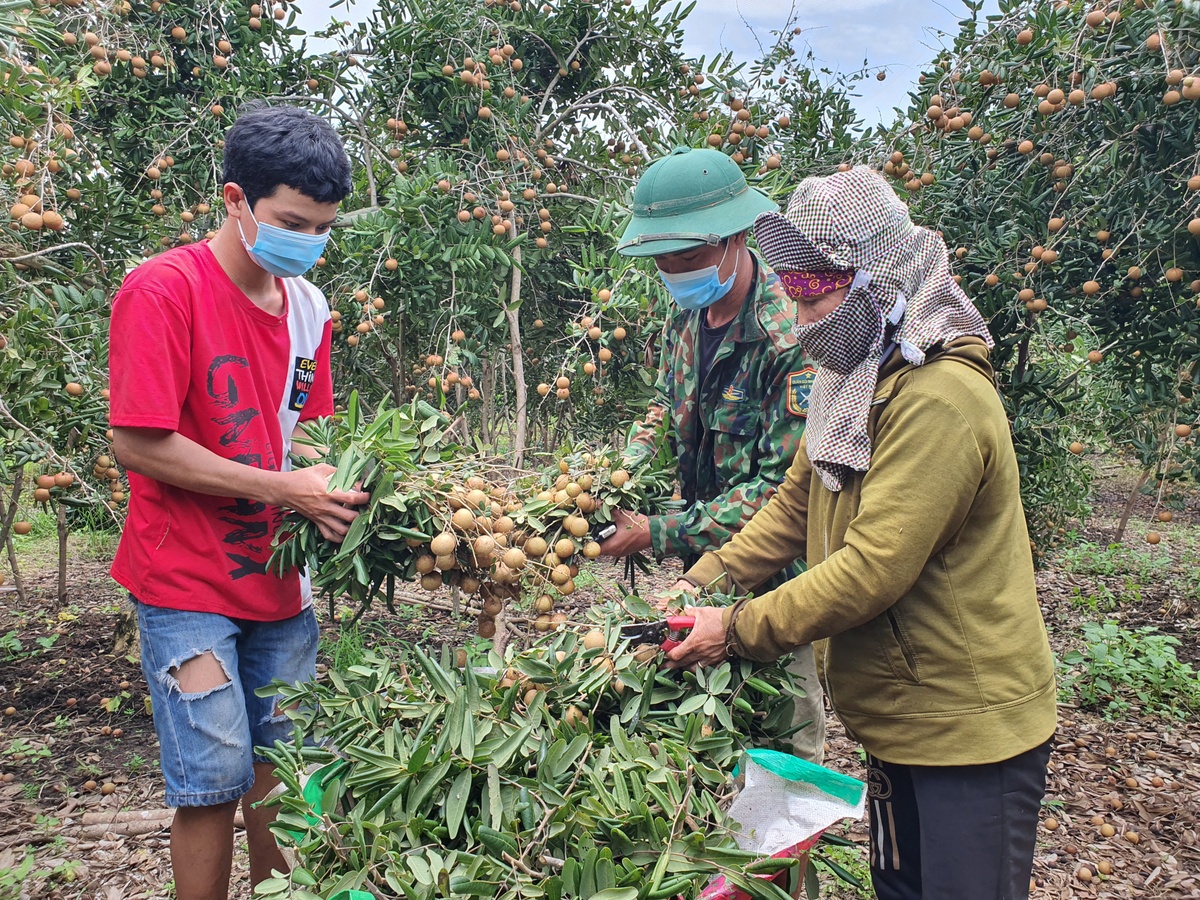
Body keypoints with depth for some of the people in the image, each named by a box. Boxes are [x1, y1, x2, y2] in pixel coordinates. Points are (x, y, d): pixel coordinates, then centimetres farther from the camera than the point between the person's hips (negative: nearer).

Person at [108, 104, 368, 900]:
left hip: (281, 582, 6)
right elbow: (138, 444, -16)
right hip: (188, 584, -6)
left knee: (282, 771, 12)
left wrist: (333, 485, -6)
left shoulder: (308, 305, 7)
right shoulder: (161, 290, -13)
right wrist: (285, 489, -19)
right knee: (216, 783, -1)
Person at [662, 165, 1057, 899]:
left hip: (969, 731, -9)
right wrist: (704, 584, -2)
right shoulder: (858, 379, 7)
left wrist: (738, 631, -22)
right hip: (901, 721, 9)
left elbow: (875, 568, -30)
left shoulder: (940, 398, -26)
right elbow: (797, 504, 9)